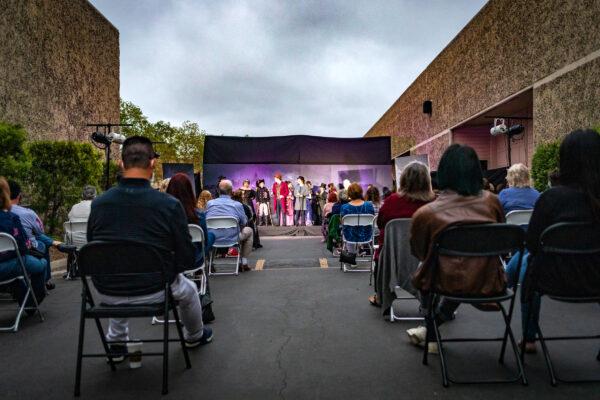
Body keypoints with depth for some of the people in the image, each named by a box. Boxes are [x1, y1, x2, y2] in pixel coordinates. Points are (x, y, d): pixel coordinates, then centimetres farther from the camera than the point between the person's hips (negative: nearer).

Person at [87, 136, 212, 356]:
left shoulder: (99, 203, -9)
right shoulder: (170, 204, -18)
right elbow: (186, 259, -12)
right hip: (153, 292, -3)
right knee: (189, 290, 31)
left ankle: (116, 344, 45)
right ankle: (194, 336, 55)